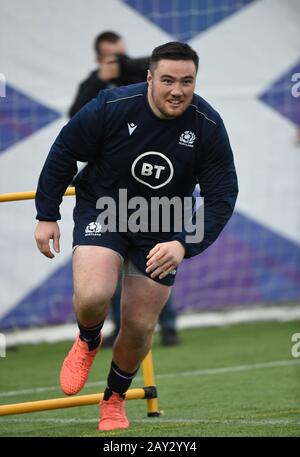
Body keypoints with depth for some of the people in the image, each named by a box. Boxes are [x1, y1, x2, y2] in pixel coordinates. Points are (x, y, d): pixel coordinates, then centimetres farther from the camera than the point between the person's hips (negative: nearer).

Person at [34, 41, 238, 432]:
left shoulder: (208, 127, -17)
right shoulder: (112, 107, -22)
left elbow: (221, 196, -13)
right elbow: (63, 153, -8)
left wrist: (185, 245, -27)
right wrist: (47, 215, -6)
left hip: (161, 229, 2)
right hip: (102, 211, -2)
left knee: (140, 326, 4)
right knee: (93, 297, -27)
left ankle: (114, 399, 33)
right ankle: (88, 342, 11)